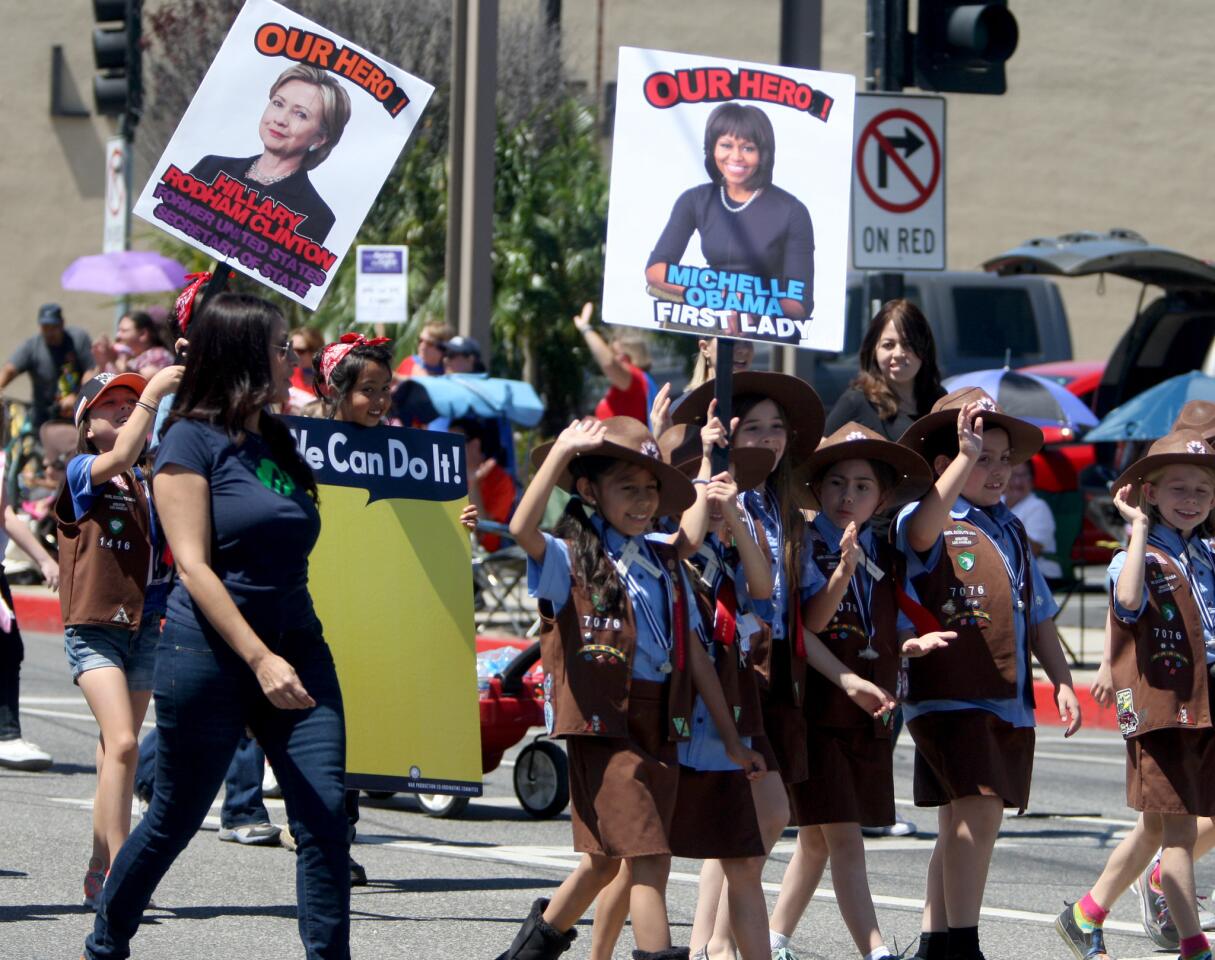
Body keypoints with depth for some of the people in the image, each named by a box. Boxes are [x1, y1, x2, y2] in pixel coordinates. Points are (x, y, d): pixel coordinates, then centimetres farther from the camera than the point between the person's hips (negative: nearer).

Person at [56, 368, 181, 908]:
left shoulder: (142, 484, 13)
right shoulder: (79, 474, -4)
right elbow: (120, 455, -24)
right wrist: (154, 393, -21)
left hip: (142, 627, 6)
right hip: (93, 627, -6)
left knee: (118, 751, 11)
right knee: (122, 744, -20)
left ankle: (100, 873, 18)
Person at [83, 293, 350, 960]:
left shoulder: (276, 444, 14)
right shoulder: (193, 440, -7)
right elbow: (194, 564, -14)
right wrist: (259, 658, -22)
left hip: (295, 647, 6)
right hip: (211, 652, -6)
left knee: (324, 817, -9)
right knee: (175, 821, 7)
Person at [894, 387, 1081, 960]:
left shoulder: (1010, 530, 19)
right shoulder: (931, 520, -4)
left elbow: (1037, 615, 23)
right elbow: (920, 531, -30)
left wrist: (1061, 680, 14)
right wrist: (966, 457, -33)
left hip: (1008, 698, 8)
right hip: (949, 694, -8)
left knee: (963, 822, 11)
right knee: (977, 809, -19)